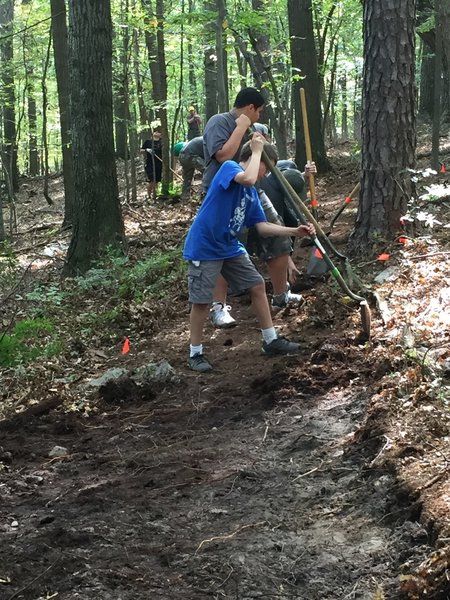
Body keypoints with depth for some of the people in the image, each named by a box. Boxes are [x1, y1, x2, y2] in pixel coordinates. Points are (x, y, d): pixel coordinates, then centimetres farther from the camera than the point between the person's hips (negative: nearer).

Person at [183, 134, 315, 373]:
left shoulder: (252, 193, 11)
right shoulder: (229, 167, -12)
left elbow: (262, 226, 9)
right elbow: (248, 179, -34)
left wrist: (294, 231, 0)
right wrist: (257, 150, -18)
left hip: (230, 247, 9)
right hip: (204, 248, -9)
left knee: (257, 285, 9)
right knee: (201, 300, -3)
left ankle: (270, 340, 20)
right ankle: (195, 353, 12)